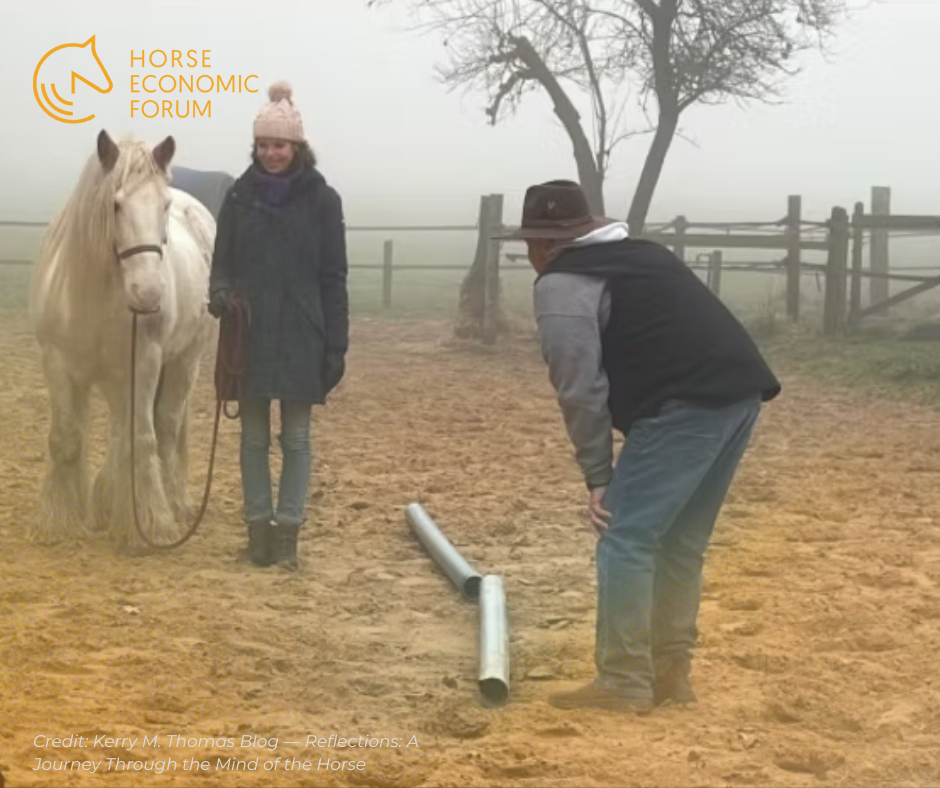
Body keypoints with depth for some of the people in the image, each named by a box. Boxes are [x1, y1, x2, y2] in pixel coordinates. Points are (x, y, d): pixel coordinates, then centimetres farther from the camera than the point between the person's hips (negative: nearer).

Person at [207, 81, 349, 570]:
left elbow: (334, 277, -1)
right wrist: (220, 291, -17)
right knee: (254, 436, 8)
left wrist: (336, 346, -5)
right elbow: (222, 260, 7)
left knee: (296, 437, 5)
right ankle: (258, 526, 16)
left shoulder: (322, 200, -2)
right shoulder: (239, 196, 2)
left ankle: (288, 530, 11)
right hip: (249, 336, 2)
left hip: (300, 338, -2)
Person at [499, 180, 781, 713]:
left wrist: (598, 474, 0)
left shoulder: (562, 283, 2)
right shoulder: (638, 254, 29)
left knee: (626, 542, -1)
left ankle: (624, 685, 1)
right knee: (681, 544, 18)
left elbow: (581, 388, -6)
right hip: (740, 393, 9)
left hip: (686, 406, -9)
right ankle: (671, 674, 24)